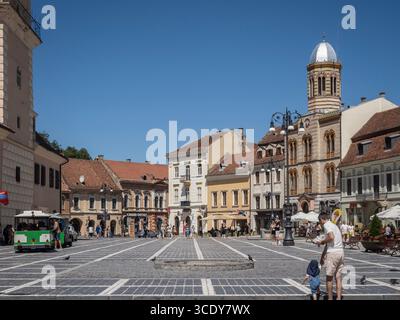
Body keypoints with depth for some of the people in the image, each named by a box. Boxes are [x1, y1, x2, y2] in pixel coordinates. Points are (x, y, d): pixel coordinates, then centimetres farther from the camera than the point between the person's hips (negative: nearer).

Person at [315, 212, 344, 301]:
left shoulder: (326, 225, -6)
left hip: (333, 253, -8)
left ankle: (330, 298, 10)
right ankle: (339, 298, 5)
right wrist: (323, 255, 32)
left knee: (329, 278, 3)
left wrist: (322, 241, -8)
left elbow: (331, 237, -24)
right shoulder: (334, 225, 22)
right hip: (341, 252, 8)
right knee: (338, 277, 7)